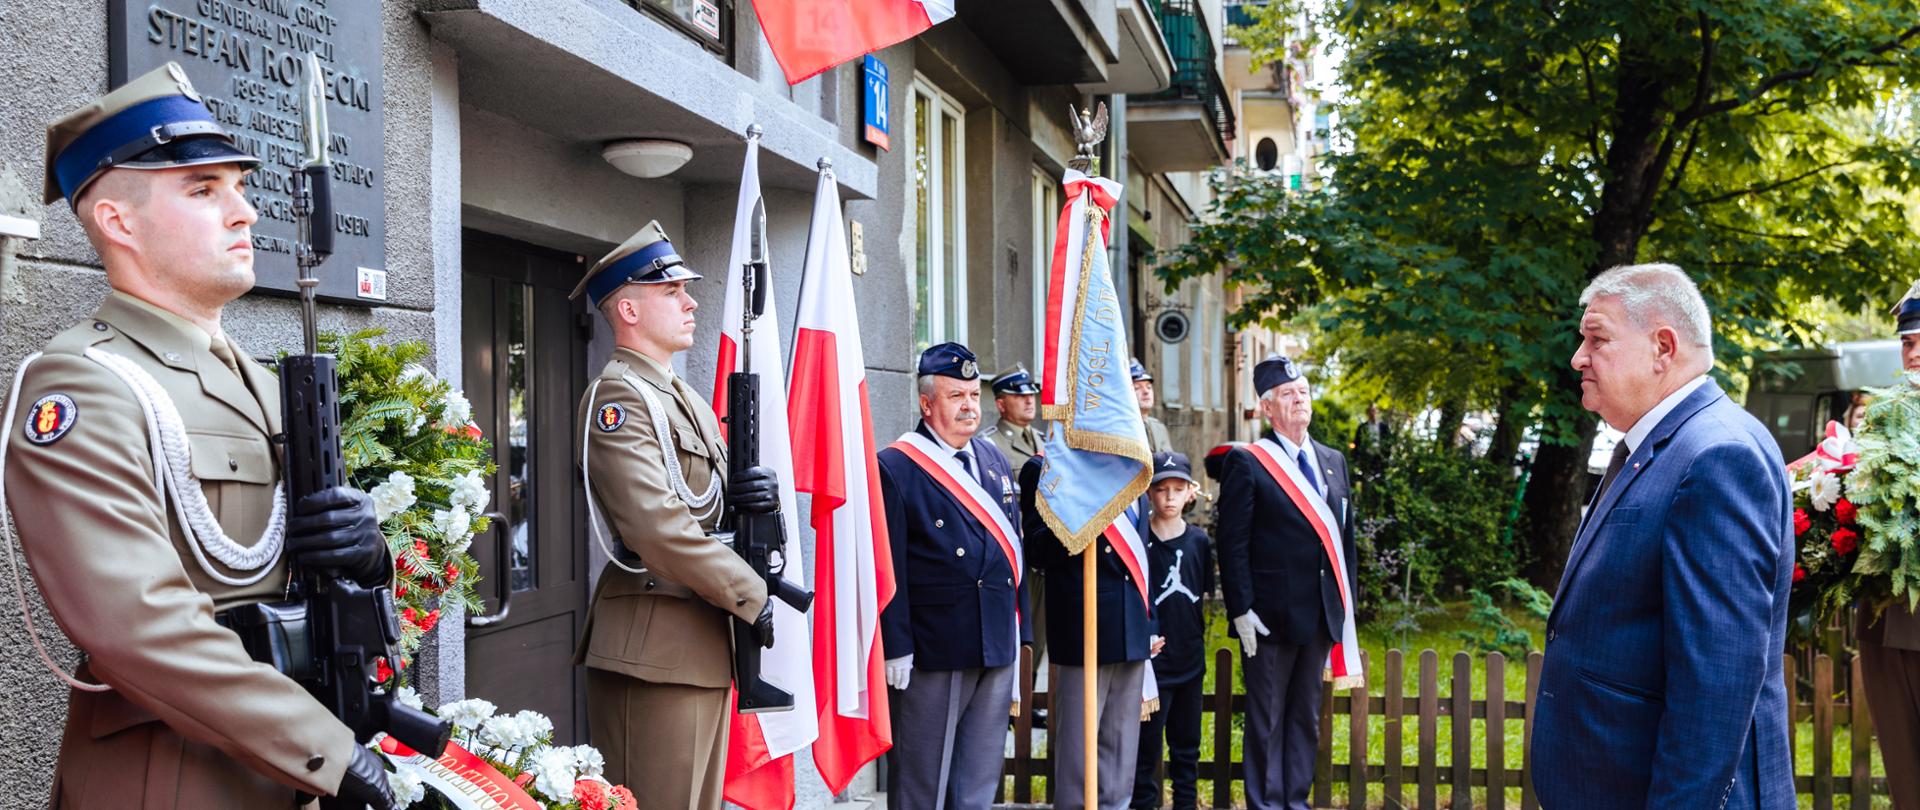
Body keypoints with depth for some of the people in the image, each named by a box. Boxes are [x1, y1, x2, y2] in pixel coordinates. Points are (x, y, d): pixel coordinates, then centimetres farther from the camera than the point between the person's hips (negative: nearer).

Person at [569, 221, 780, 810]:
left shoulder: (689, 402, 18)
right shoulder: (618, 397, -12)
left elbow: (711, 503, 21)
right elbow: (658, 527, -22)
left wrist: (755, 494, -4)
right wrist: (754, 598, -16)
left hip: (705, 644, 9)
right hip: (654, 646, -9)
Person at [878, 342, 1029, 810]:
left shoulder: (993, 459, 12)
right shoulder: (895, 468, -10)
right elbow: (889, 568, -13)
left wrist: (1019, 631, 12)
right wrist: (896, 648, -15)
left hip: (998, 648, 7)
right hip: (935, 652, -6)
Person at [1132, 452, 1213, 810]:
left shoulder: (1199, 542, 4)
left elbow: (1201, 596, 13)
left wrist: (1197, 635, 9)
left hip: (1190, 660, 4)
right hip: (1151, 660, -4)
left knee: (1187, 744, 13)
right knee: (1147, 743, 2)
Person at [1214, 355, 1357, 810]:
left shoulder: (1334, 461, 13)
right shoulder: (1247, 463, -5)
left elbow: (1344, 538, 15)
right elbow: (1232, 544, -9)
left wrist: (1348, 603, 9)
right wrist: (1241, 610, -14)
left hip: (1322, 614, 6)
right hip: (1271, 616, -6)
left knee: (1306, 717, 12)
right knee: (1267, 720, 2)